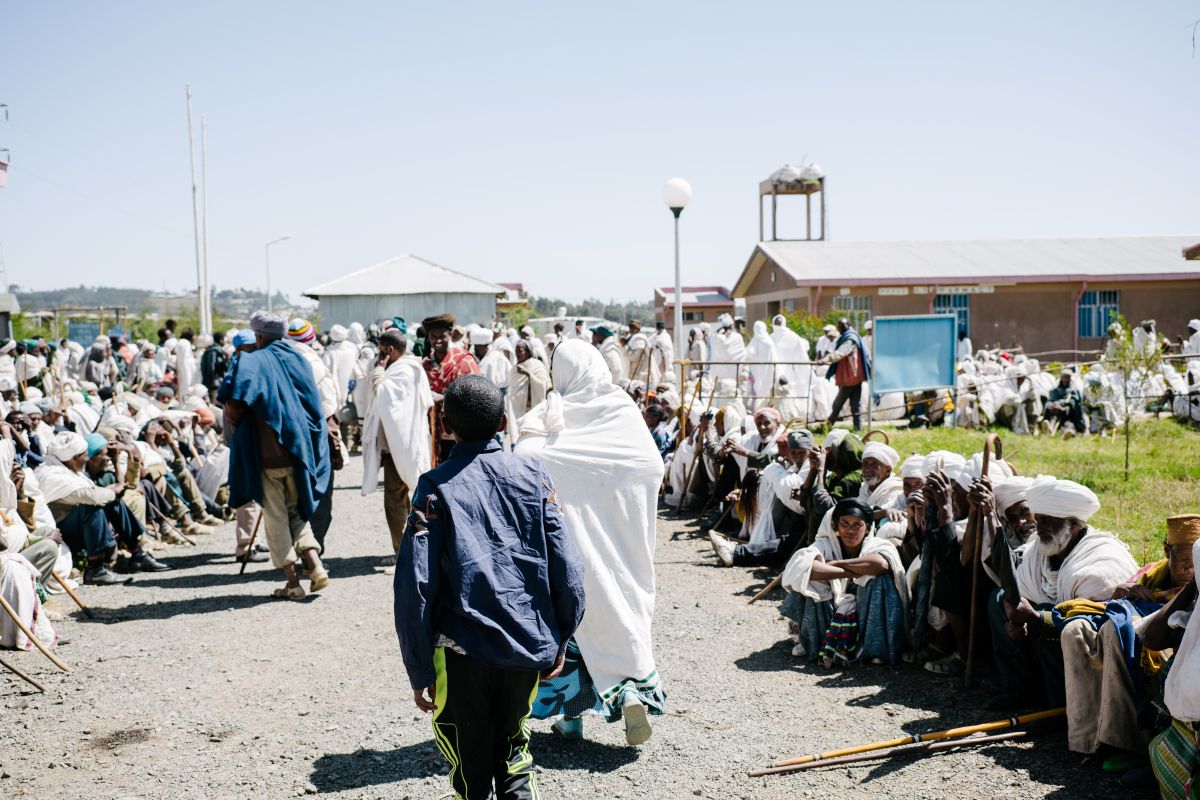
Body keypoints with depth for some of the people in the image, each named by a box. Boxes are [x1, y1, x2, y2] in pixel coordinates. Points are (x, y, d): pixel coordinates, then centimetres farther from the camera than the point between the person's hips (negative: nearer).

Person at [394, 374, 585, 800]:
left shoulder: (436, 486, -5)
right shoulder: (533, 475, 2)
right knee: (512, 746, 24)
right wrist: (559, 642, 9)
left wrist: (420, 671, -4)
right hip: (530, 643, 2)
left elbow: (415, 584, -10)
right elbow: (568, 568, -1)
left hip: (463, 651, -2)